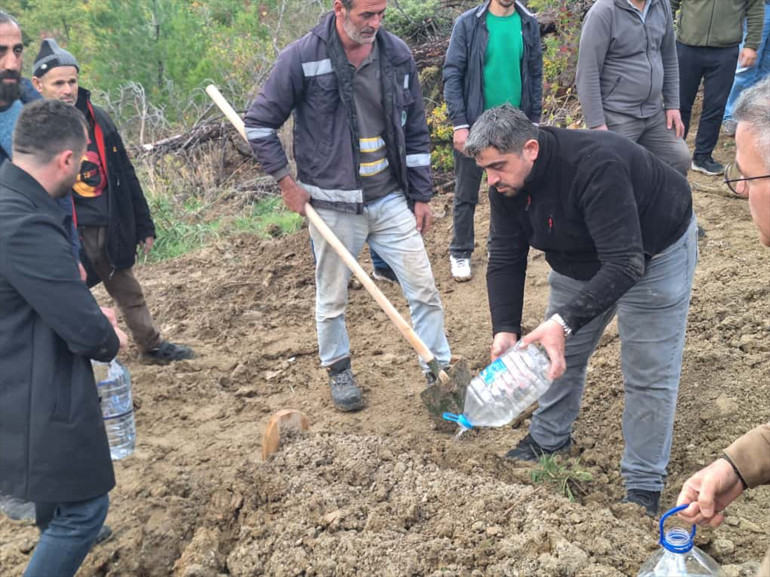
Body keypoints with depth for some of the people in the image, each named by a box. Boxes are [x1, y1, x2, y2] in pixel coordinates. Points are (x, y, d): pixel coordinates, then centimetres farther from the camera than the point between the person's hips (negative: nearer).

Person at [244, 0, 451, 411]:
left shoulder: (397, 55, -1)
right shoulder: (301, 57, -12)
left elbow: (415, 130, 8)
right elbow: (259, 122, -4)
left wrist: (421, 195, 8)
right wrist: (285, 180, -7)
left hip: (391, 200, 3)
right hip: (332, 205, -3)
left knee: (424, 289, 4)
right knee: (332, 299, 12)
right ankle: (338, 371, 36)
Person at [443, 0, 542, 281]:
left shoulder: (528, 24, 3)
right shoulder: (468, 24, -6)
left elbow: (535, 75, 8)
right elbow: (452, 75, -7)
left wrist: (534, 120, 5)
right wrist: (459, 123, -13)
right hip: (476, 123, -3)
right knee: (466, 194, 5)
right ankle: (460, 253, 18)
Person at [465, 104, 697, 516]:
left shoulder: (595, 166, -40)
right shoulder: (505, 183, -17)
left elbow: (624, 264, -42)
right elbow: (505, 258, -13)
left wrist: (564, 323, -49)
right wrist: (505, 330, -25)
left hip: (653, 254, -6)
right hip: (580, 257, 7)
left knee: (649, 373, -4)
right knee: (560, 353, 14)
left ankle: (644, 486, 10)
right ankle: (549, 440, 36)